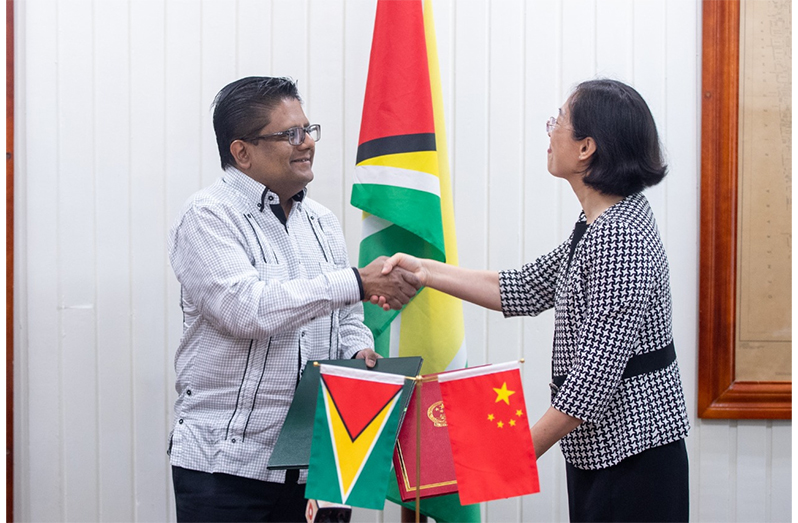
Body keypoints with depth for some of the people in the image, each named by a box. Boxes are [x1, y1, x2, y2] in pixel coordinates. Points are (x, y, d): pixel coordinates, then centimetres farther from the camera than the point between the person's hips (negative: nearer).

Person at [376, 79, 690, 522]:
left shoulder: (619, 237, -22)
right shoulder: (598, 226, 10)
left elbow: (596, 374, -24)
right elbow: (523, 291, 15)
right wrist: (424, 271, 11)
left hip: (632, 455, -10)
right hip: (602, 452, 10)